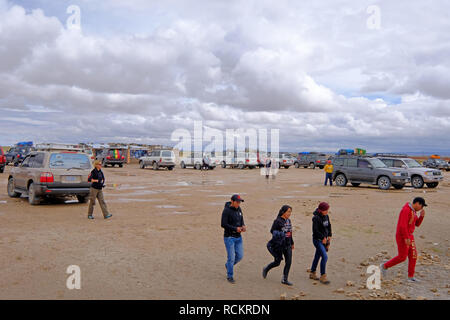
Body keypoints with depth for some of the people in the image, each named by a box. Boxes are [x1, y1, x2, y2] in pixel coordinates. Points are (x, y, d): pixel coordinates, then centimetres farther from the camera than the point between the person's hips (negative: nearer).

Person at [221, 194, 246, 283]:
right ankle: (230, 276, 17)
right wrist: (235, 228, -24)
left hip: (238, 237, 7)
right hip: (229, 237, -7)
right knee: (231, 257, -1)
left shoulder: (238, 209, 5)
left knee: (240, 256, 10)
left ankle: (228, 265, 37)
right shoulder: (226, 210, -17)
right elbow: (223, 224, -19)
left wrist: (243, 226, -6)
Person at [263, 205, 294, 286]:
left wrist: (292, 243, 21)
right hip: (279, 245, -6)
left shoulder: (288, 220, 9)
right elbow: (272, 231, -15)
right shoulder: (278, 221, -14)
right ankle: (266, 269, 32)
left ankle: (284, 279, 11)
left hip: (287, 245, 6)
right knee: (277, 262, 5)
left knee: (289, 262, 0)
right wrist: (281, 234, -27)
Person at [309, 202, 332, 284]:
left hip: (324, 240, 8)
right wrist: (323, 237, -15)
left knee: (318, 256, 15)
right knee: (325, 257, -14)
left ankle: (312, 273, 29)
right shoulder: (316, 218, -19)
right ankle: (322, 276, -4)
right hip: (317, 240, -8)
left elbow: (329, 226, 19)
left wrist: (329, 236, 10)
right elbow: (315, 230, -21)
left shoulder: (326, 216, 5)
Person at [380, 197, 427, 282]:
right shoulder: (406, 210, -22)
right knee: (402, 257, -3)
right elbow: (402, 225, -27)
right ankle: (385, 266, 13)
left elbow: (417, 224, 16)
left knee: (413, 255, 6)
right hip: (402, 236, -10)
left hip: (408, 236, 10)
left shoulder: (413, 211, 12)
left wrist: (422, 215, 0)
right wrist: (406, 238, -26)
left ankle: (410, 277, 14)